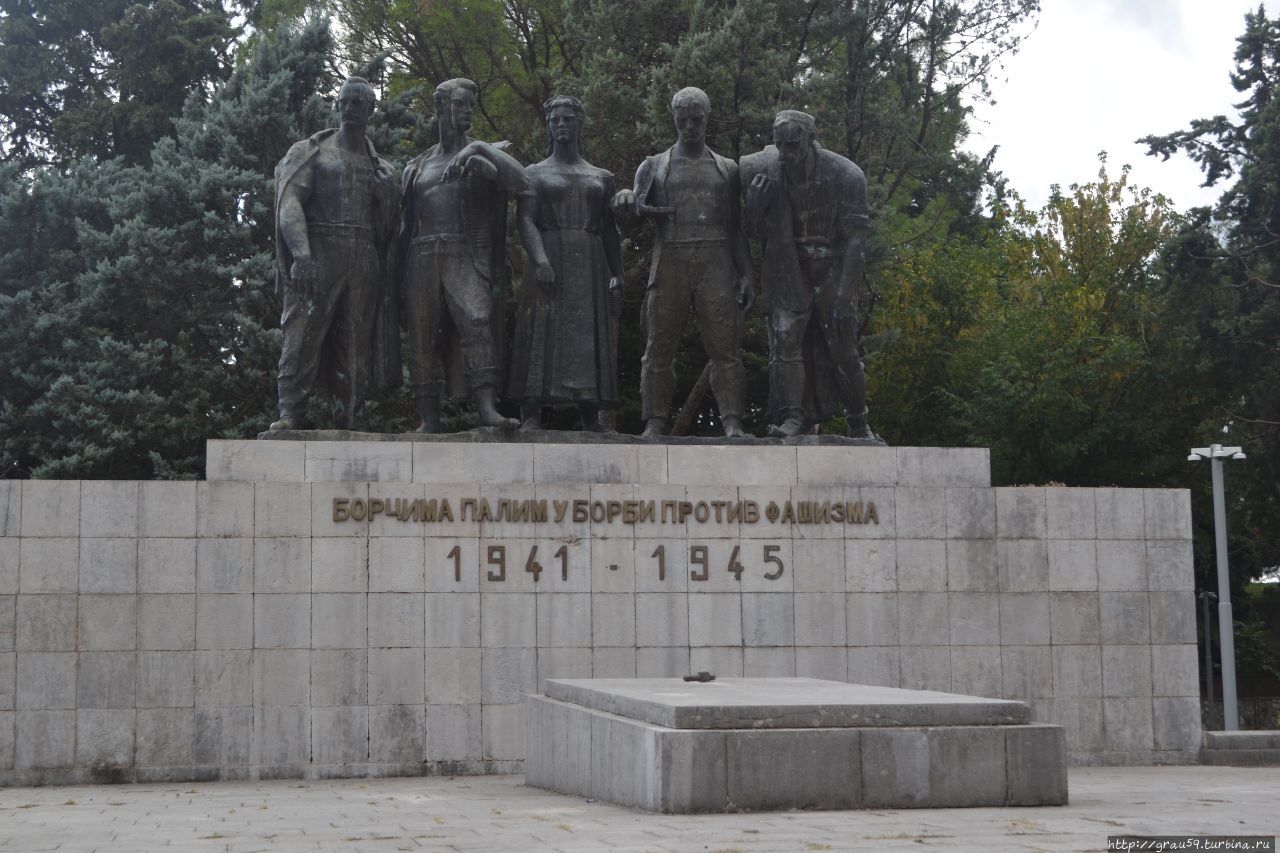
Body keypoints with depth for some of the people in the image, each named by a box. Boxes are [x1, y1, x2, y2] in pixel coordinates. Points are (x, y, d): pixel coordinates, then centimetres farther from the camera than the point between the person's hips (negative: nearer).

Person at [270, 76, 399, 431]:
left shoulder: (381, 168, 20)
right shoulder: (310, 152, 9)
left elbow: (387, 229, 20)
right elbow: (290, 204, -5)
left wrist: (385, 274, 10)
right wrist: (301, 255, -21)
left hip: (364, 265, 4)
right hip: (317, 259, -4)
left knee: (356, 347, 0)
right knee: (302, 337, -13)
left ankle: (346, 421, 3)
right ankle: (290, 415, -16)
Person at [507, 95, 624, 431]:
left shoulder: (602, 177, 19)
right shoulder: (535, 173, 12)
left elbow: (610, 231, 16)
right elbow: (525, 218, -2)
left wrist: (617, 276, 3)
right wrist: (540, 258, -20)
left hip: (591, 265, 3)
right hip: (549, 260, -3)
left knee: (590, 338, -3)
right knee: (541, 334, -12)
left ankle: (592, 420, -3)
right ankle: (531, 416, -16)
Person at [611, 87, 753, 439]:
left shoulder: (727, 169, 17)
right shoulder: (654, 166, 16)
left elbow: (736, 227, 14)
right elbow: (635, 211, 7)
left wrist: (746, 276, 4)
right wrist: (625, 202, -18)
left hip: (716, 263, 0)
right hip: (669, 261, 0)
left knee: (725, 344, -9)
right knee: (659, 346, -4)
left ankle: (733, 424, -11)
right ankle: (654, 424, -2)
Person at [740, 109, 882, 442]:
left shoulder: (846, 175, -16)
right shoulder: (763, 170, -8)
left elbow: (856, 241, -16)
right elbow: (757, 232, 4)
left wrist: (844, 296, -22)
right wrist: (752, 205, -19)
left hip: (834, 272, -1)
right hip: (789, 274, 2)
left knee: (844, 351, 0)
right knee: (785, 339, -15)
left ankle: (858, 425, 13)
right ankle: (792, 416, -17)